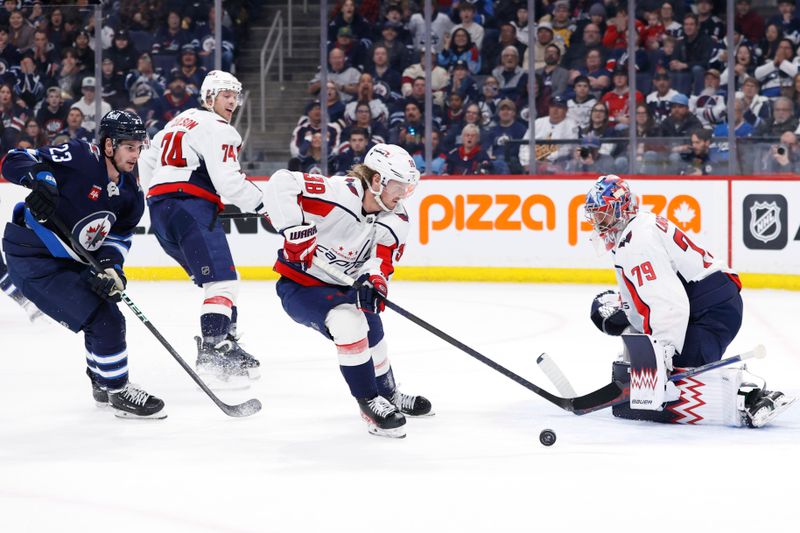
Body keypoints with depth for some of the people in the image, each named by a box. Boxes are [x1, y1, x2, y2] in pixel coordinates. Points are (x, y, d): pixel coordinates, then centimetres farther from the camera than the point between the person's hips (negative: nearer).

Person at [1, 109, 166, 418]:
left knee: (106, 312, 24)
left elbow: (118, 238, 2)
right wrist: (40, 178, -40)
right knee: (105, 321, -12)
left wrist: (111, 268, -18)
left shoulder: (130, 193, 2)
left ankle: (103, 383, 44)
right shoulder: (81, 157, -20)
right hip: (33, 261, -9)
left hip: (70, 260, 9)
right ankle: (119, 393, 4)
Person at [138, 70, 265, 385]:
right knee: (223, 280, -17)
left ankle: (223, 339, 21)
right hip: (190, 207, -10)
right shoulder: (215, 128, -5)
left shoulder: (179, 121, 25)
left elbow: (146, 161, 30)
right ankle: (213, 349, -30)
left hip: (159, 209, 10)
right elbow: (227, 180, -15)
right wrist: (263, 204, -4)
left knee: (215, 278, 19)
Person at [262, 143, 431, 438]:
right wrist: (295, 229, -39)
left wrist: (374, 279, -39)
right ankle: (371, 404, -18)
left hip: (338, 287, 8)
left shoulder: (395, 220, -5)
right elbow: (281, 184, -34)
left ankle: (389, 397, 43)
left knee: (373, 336, 16)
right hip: (299, 285, -8)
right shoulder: (339, 193, -27)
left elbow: (381, 259, -17)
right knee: (349, 322, -29)